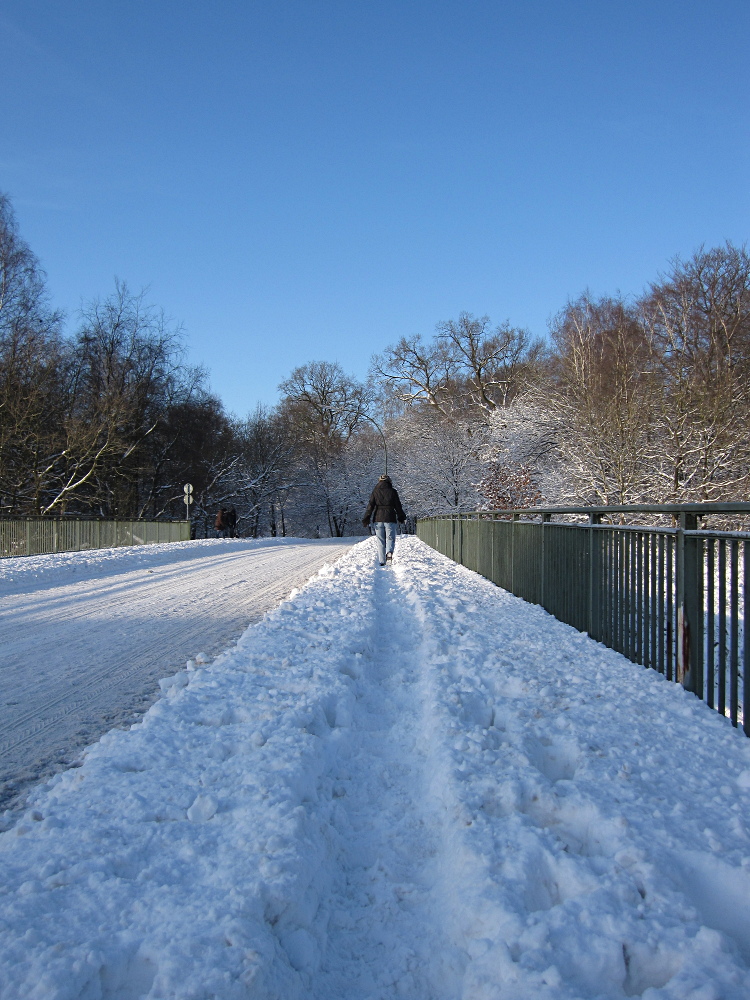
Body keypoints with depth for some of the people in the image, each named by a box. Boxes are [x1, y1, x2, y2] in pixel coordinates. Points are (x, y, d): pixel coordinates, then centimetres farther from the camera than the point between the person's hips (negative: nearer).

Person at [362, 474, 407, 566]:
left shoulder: (375, 491, 4)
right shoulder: (392, 491, 1)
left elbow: (370, 506, 1)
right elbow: (398, 506, 5)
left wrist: (366, 520, 2)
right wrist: (402, 518, 18)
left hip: (378, 518, 2)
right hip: (390, 518, -1)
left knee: (380, 541, 8)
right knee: (390, 538, 4)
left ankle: (382, 561, 3)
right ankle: (389, 552, -26)